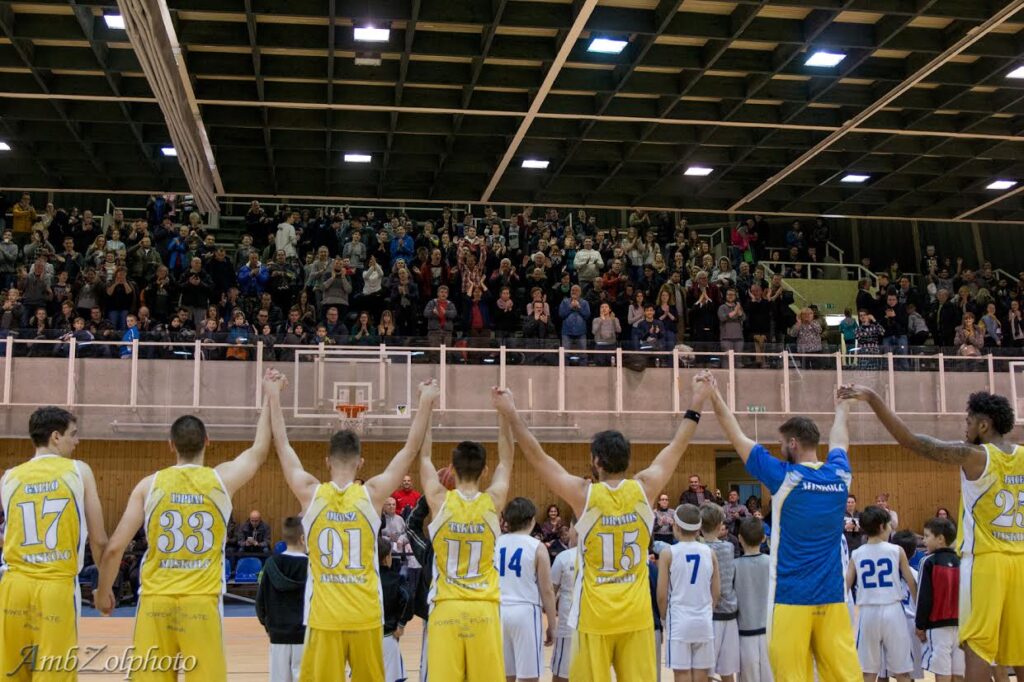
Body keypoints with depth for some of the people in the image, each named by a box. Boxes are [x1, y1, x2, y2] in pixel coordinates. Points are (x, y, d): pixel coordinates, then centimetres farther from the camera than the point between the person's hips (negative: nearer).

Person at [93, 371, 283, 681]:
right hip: (202, 603, -1)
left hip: (155, 602, 1)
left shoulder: (149, 485, 2)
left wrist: (103, 591, 18)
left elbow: (114, 548, 2)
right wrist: (271, 396, 28)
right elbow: (259, 448, 20)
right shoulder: (221, 479, 2)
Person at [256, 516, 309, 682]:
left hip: (278, 634, 3)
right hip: (304, 634, -3)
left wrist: (267, 625, 17)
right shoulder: (310, 566, -11)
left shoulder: (271, 564, -1)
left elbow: (260, 600, 3)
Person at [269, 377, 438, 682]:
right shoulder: (372, 493, -4)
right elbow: (411, 449, 2)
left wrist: (274, 398, 16)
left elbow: (282, 445, 8)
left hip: (324, 617, 0)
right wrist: (426, 402, 7)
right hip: (366, 616, 0)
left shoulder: (310, 493, -3)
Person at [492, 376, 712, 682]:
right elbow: (677, 446, 10)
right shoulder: (644, 488, -3)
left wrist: (511, 414, 4)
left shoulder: (583, 494, -10)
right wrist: (696, 404, 21)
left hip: (595, 615, -3)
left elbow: (536, 455, -4)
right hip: (637, 613, 3)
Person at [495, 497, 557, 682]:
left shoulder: (495, 544, 6)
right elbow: (547, 591, -4)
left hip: (498, 612, 4)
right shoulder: (537, 547, -5)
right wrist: (552, 625, 4)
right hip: (525, 612, -4)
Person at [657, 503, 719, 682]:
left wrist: (665, 618, 11)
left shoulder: (668, 553, -7)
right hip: (704, 621, 3)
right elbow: (716, 593, 7)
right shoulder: (710, 552, 3)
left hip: (679, 622, -3)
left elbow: (662, 595, -5)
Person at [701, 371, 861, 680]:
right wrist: (842, 408, 48)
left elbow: (736, 435, 1)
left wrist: (714, 394, 10)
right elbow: (839, 441, 28)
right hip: (832, 597, 5)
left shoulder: (785, 477, -7)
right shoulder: (839, 475, 5)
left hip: (792, 597, -5)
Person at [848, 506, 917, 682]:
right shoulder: (896, 551, 0)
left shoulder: (856, 554, 4)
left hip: (867, 612, 1)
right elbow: (912, 583, 5)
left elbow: (845, 586, 3)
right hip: (892, 610, -1)